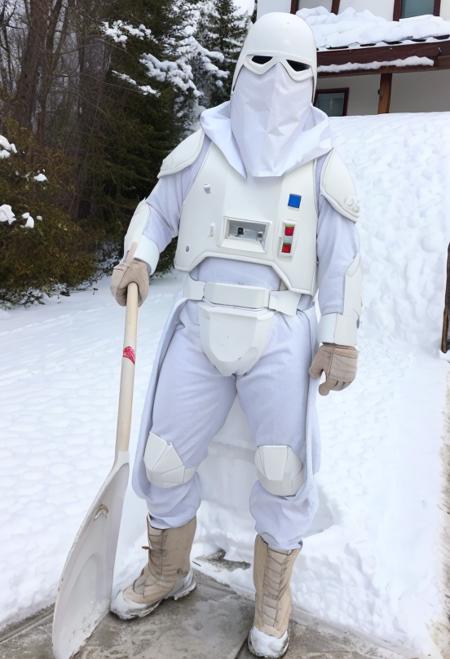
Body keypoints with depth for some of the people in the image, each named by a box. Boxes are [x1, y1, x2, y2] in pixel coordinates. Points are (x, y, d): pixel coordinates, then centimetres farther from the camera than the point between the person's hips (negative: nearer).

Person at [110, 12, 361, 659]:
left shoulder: (321, 161, 4)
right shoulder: (203, 147, 7)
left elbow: (342, 259, 3)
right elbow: (158, 210, 15)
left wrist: (341, 339, -4)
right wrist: (138, 258, -6)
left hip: (280, 335, -1)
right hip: (200, 326, 2)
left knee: (285, 475, 2)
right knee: (164, 459, 7)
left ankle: (272, 599, 28)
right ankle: (169, 572, 34)